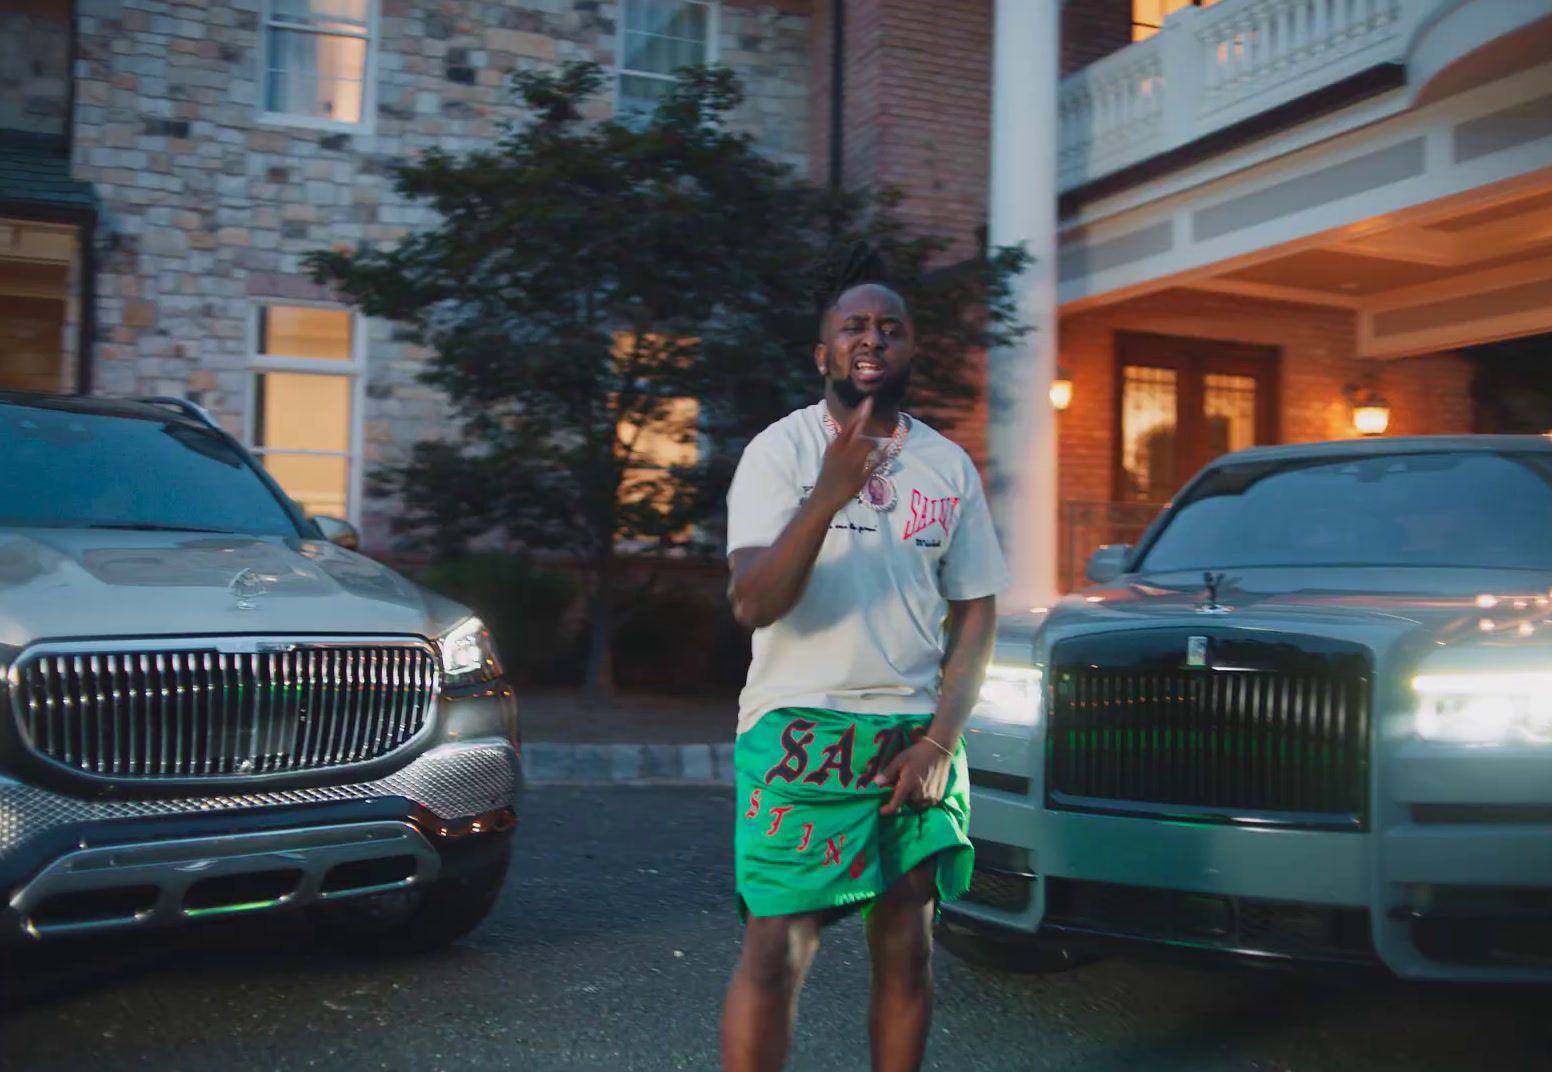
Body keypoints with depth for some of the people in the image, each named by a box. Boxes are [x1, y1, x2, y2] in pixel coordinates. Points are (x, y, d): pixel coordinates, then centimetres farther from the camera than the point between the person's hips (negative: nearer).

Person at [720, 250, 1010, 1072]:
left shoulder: (951, 467, 9)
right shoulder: (780, 450, -2)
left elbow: (976, 614, 9)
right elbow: (753, 604, -13)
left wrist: (939, 742, -3)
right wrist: (829, 496, -25)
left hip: (916, 736, 4)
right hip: (800, 729, -3)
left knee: (908, 950, 7)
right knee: (775, 951, -6)